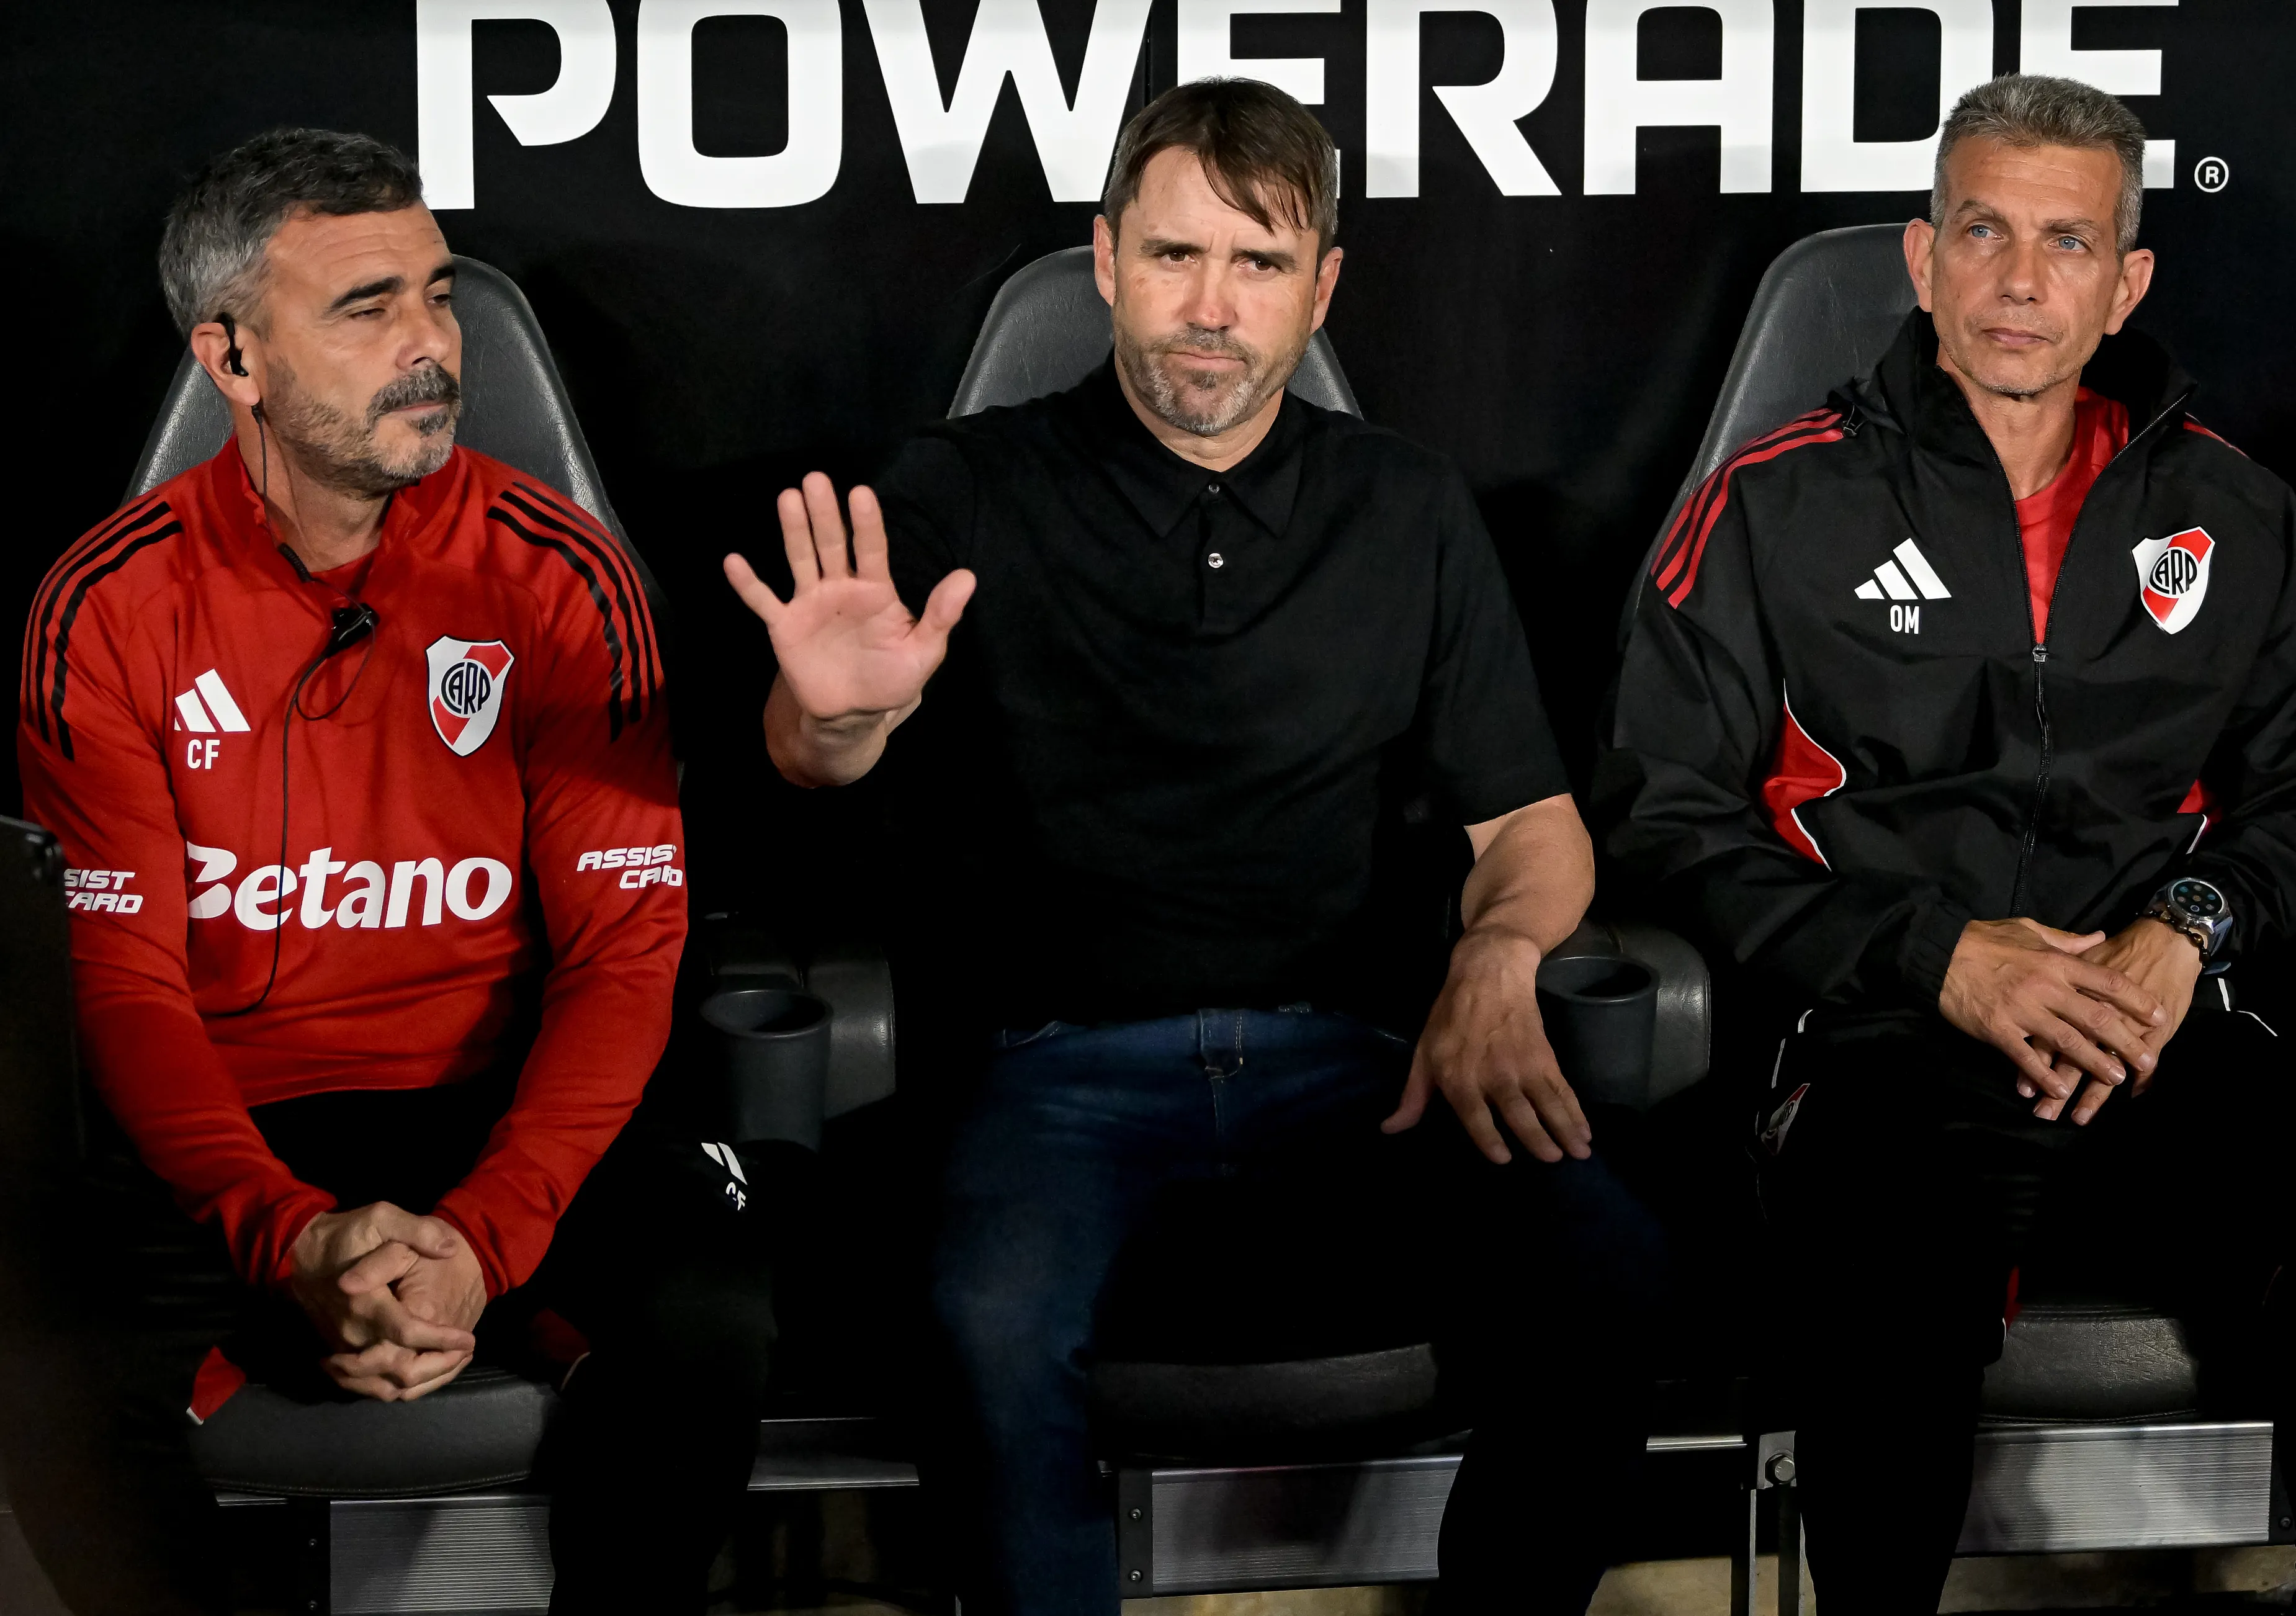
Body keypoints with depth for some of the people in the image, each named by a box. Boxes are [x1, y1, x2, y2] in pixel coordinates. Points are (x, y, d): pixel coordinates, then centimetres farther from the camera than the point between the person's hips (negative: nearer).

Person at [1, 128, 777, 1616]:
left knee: (711, 1308, -29)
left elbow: (627, 949, -7)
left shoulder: (557, 575, -4)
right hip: (220, 1125, 0)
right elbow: (122, 981, -6)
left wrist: (483, 1239, -23)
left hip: (496, 1105, 0)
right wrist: (291, 1240, -24)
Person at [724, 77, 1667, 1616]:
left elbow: (1534, 824, 16)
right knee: (1000, 1321, -35)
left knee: (1603, 1266, -26)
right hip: (1061, 1058, -2)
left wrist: (1496, 958, -7)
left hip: (1347, 1054, 2)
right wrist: (837, 718, -31)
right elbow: (811, 753, -5)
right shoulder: (969, 492, 8)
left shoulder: (1410, 513, 16)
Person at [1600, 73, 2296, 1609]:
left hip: (2166, 1036, 3)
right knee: (1897, 1359, -34)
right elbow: (1667, 807, 5)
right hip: (1890, 1051, -2)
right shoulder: (1780, 506, 8)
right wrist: (1937, 955, -4)